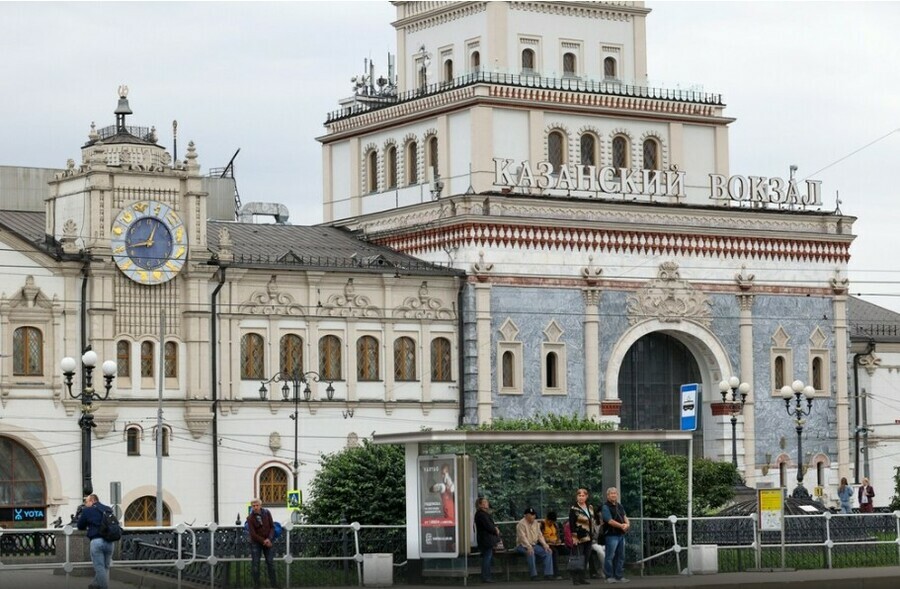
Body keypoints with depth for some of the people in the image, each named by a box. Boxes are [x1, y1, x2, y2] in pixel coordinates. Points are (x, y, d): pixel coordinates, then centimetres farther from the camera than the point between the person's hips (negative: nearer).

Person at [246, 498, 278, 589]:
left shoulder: (267, 513, -4)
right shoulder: (250, 518, -12)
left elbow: (272, 527, 0)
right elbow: (253, 534, -14)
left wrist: (269, 539, -15)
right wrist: (263, 541, -16)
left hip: (268, 542, 2)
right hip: (256, 543, -2)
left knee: (270, 562, 5)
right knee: (255, 564, -1)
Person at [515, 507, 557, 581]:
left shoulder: (536, 523, 12)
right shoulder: (521, 524, -11)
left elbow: (540, 535, 10)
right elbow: (522, 537, -22)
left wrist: (545, 545, -5)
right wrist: (529, 547, -34)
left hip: (534, 545, 7)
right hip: (523, 546, -7)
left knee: (548, 552, -10)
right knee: (531, 552, -38)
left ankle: (548, 574, -13)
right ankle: (533, 575, -32)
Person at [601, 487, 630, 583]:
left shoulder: (619, 506, 17)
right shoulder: (606, 507, -8)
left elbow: (624, 517, 14)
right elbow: (610, 521, -16)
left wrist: (627, 524, -8)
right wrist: (622, 526, -13)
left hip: (621, 534, 8)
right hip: (611, 535, -8)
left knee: (621, 556, 10)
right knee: (610, 556, -5)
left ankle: (619, 576, 15)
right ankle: (609, 577, 0)